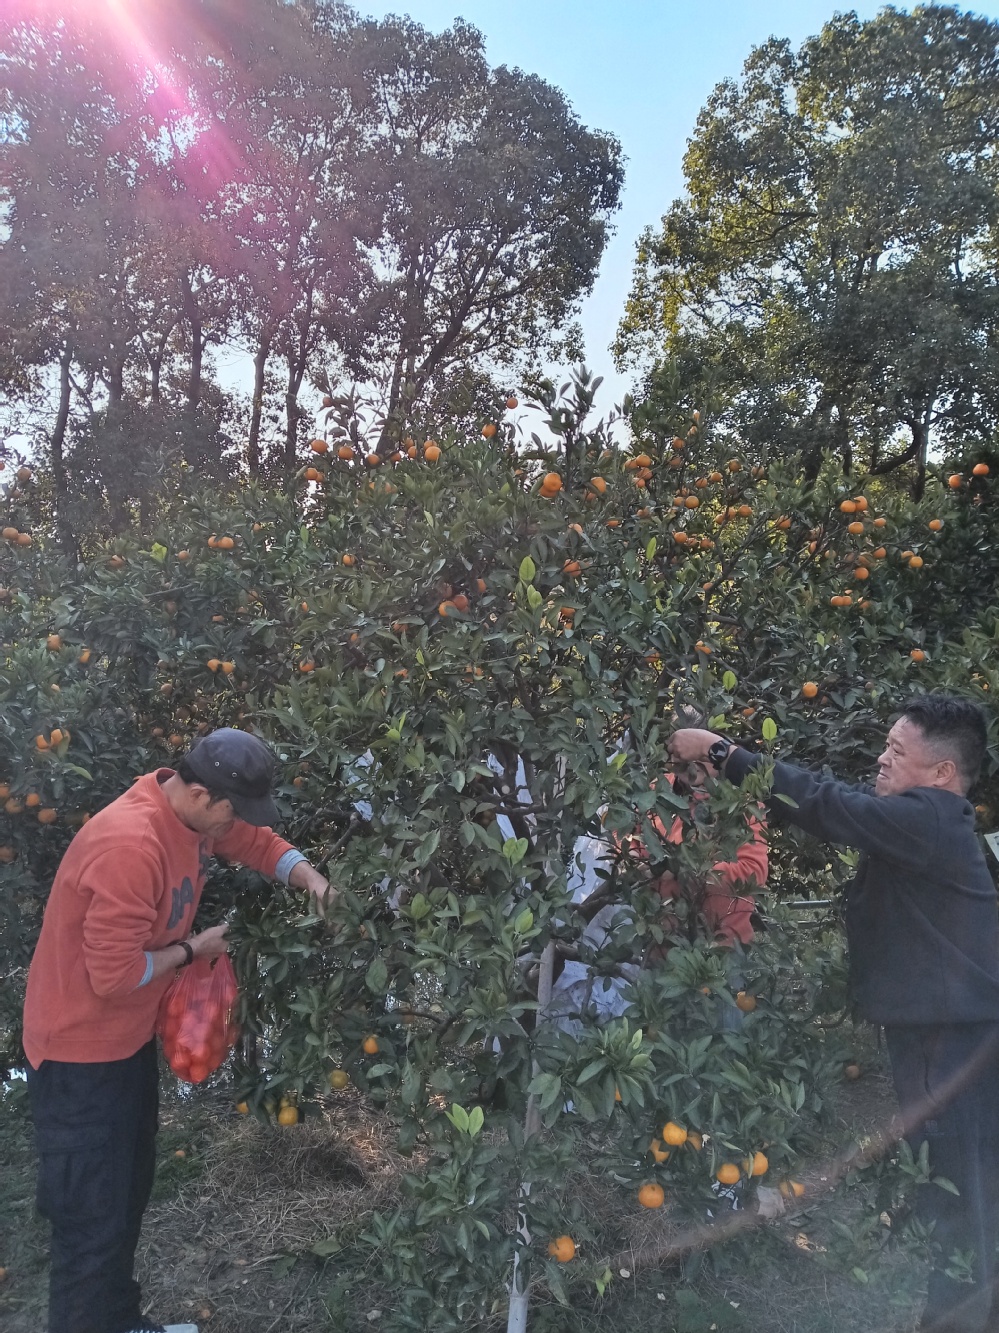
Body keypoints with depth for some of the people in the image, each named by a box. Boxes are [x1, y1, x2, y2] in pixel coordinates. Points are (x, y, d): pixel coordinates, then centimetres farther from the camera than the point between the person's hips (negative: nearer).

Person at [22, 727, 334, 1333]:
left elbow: (258, 842, 9)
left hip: (130, 1037, 9)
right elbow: (115, 974, -32)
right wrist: (193, 950, -17)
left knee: (129, 1188, 24)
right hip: (81, 1055, -9)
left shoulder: (195, 814, -7)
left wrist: (311, 880, -7)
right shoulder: (129, 845, -35)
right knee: (94, 1220, 3)